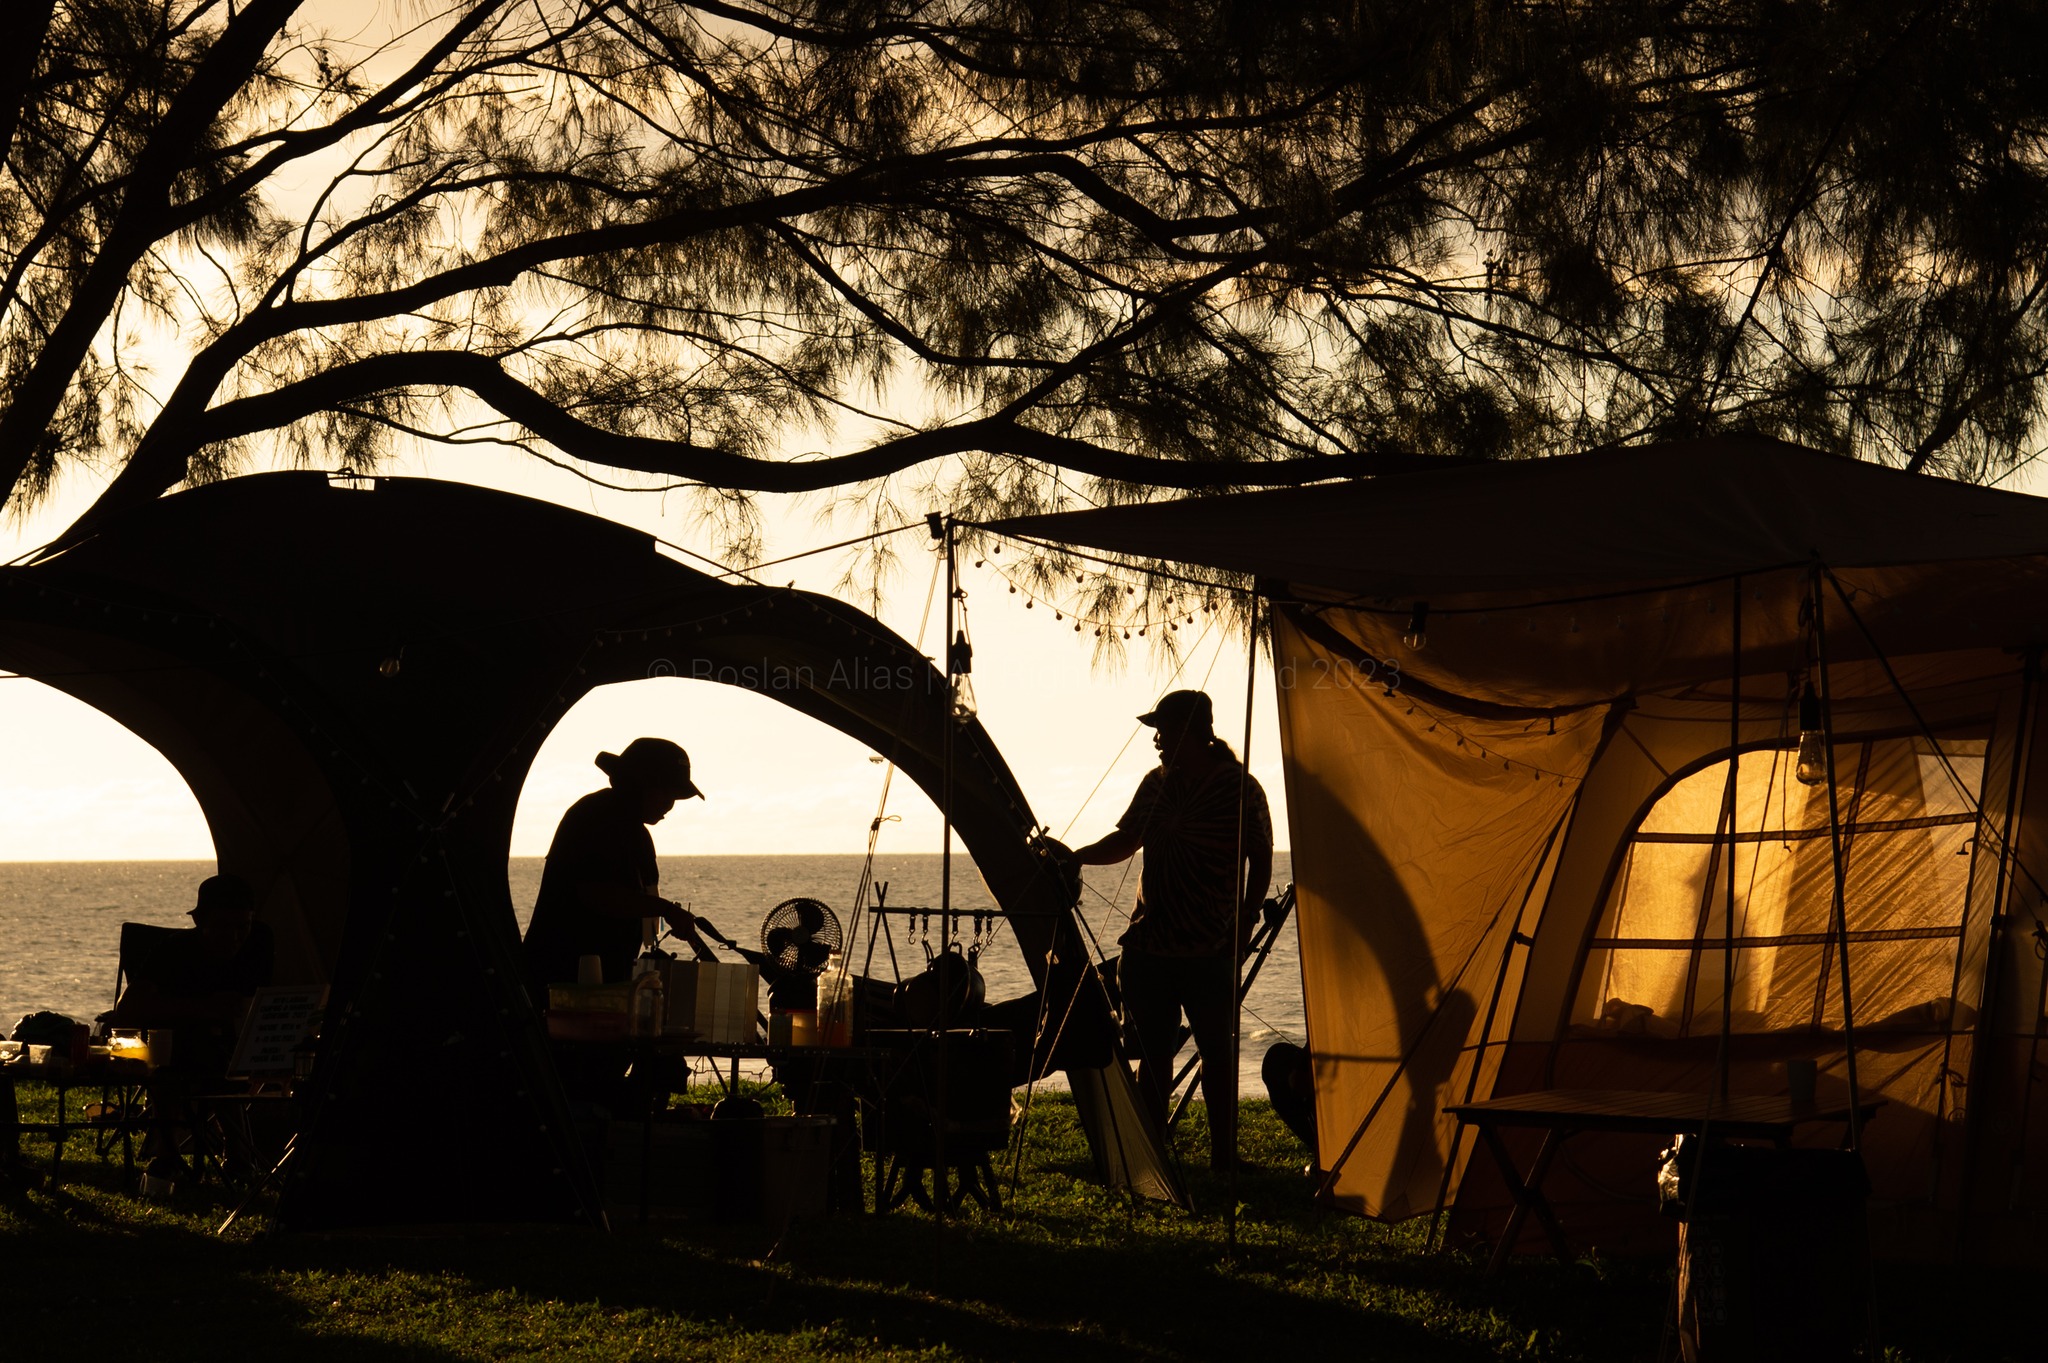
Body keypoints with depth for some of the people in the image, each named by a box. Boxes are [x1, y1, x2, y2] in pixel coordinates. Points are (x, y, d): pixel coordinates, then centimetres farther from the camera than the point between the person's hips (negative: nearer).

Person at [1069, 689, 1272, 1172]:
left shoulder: (1240, 790, -7)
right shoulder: (1157, 784, 9)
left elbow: (1260, 863, -3)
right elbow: (1125, 842, 19)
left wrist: (1243, 925, -9)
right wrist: (1076, 857, 4)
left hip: (1210, 950, -5)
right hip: (1150, 944, 5)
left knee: (1216, 1051, 1)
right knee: (1154, 1052, 7)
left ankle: (1223, 1156, 7)